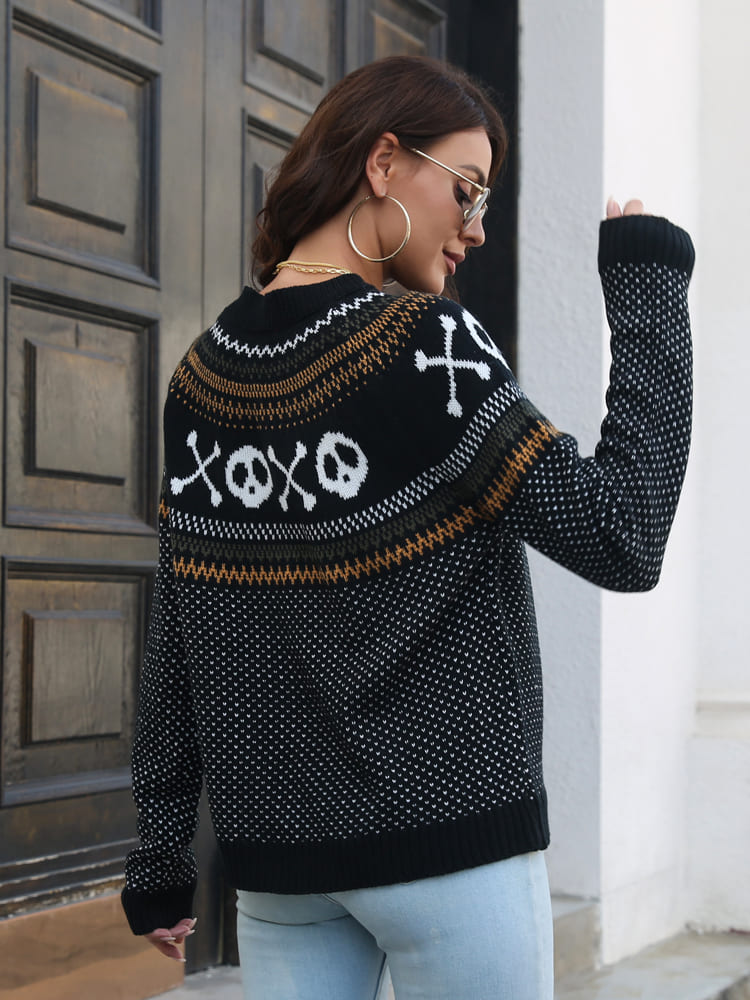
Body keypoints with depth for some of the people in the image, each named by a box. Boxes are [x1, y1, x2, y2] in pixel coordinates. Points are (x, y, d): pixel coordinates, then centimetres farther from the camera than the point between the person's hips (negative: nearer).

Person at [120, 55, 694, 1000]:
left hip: (277, 854, 6)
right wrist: (649, 288, -11)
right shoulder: (425, 344, -15)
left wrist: (161, 853, 13)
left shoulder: (203, 373, 3)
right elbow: (623, 541, -17)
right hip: (452, 833, -5)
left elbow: (174, 642, 6)